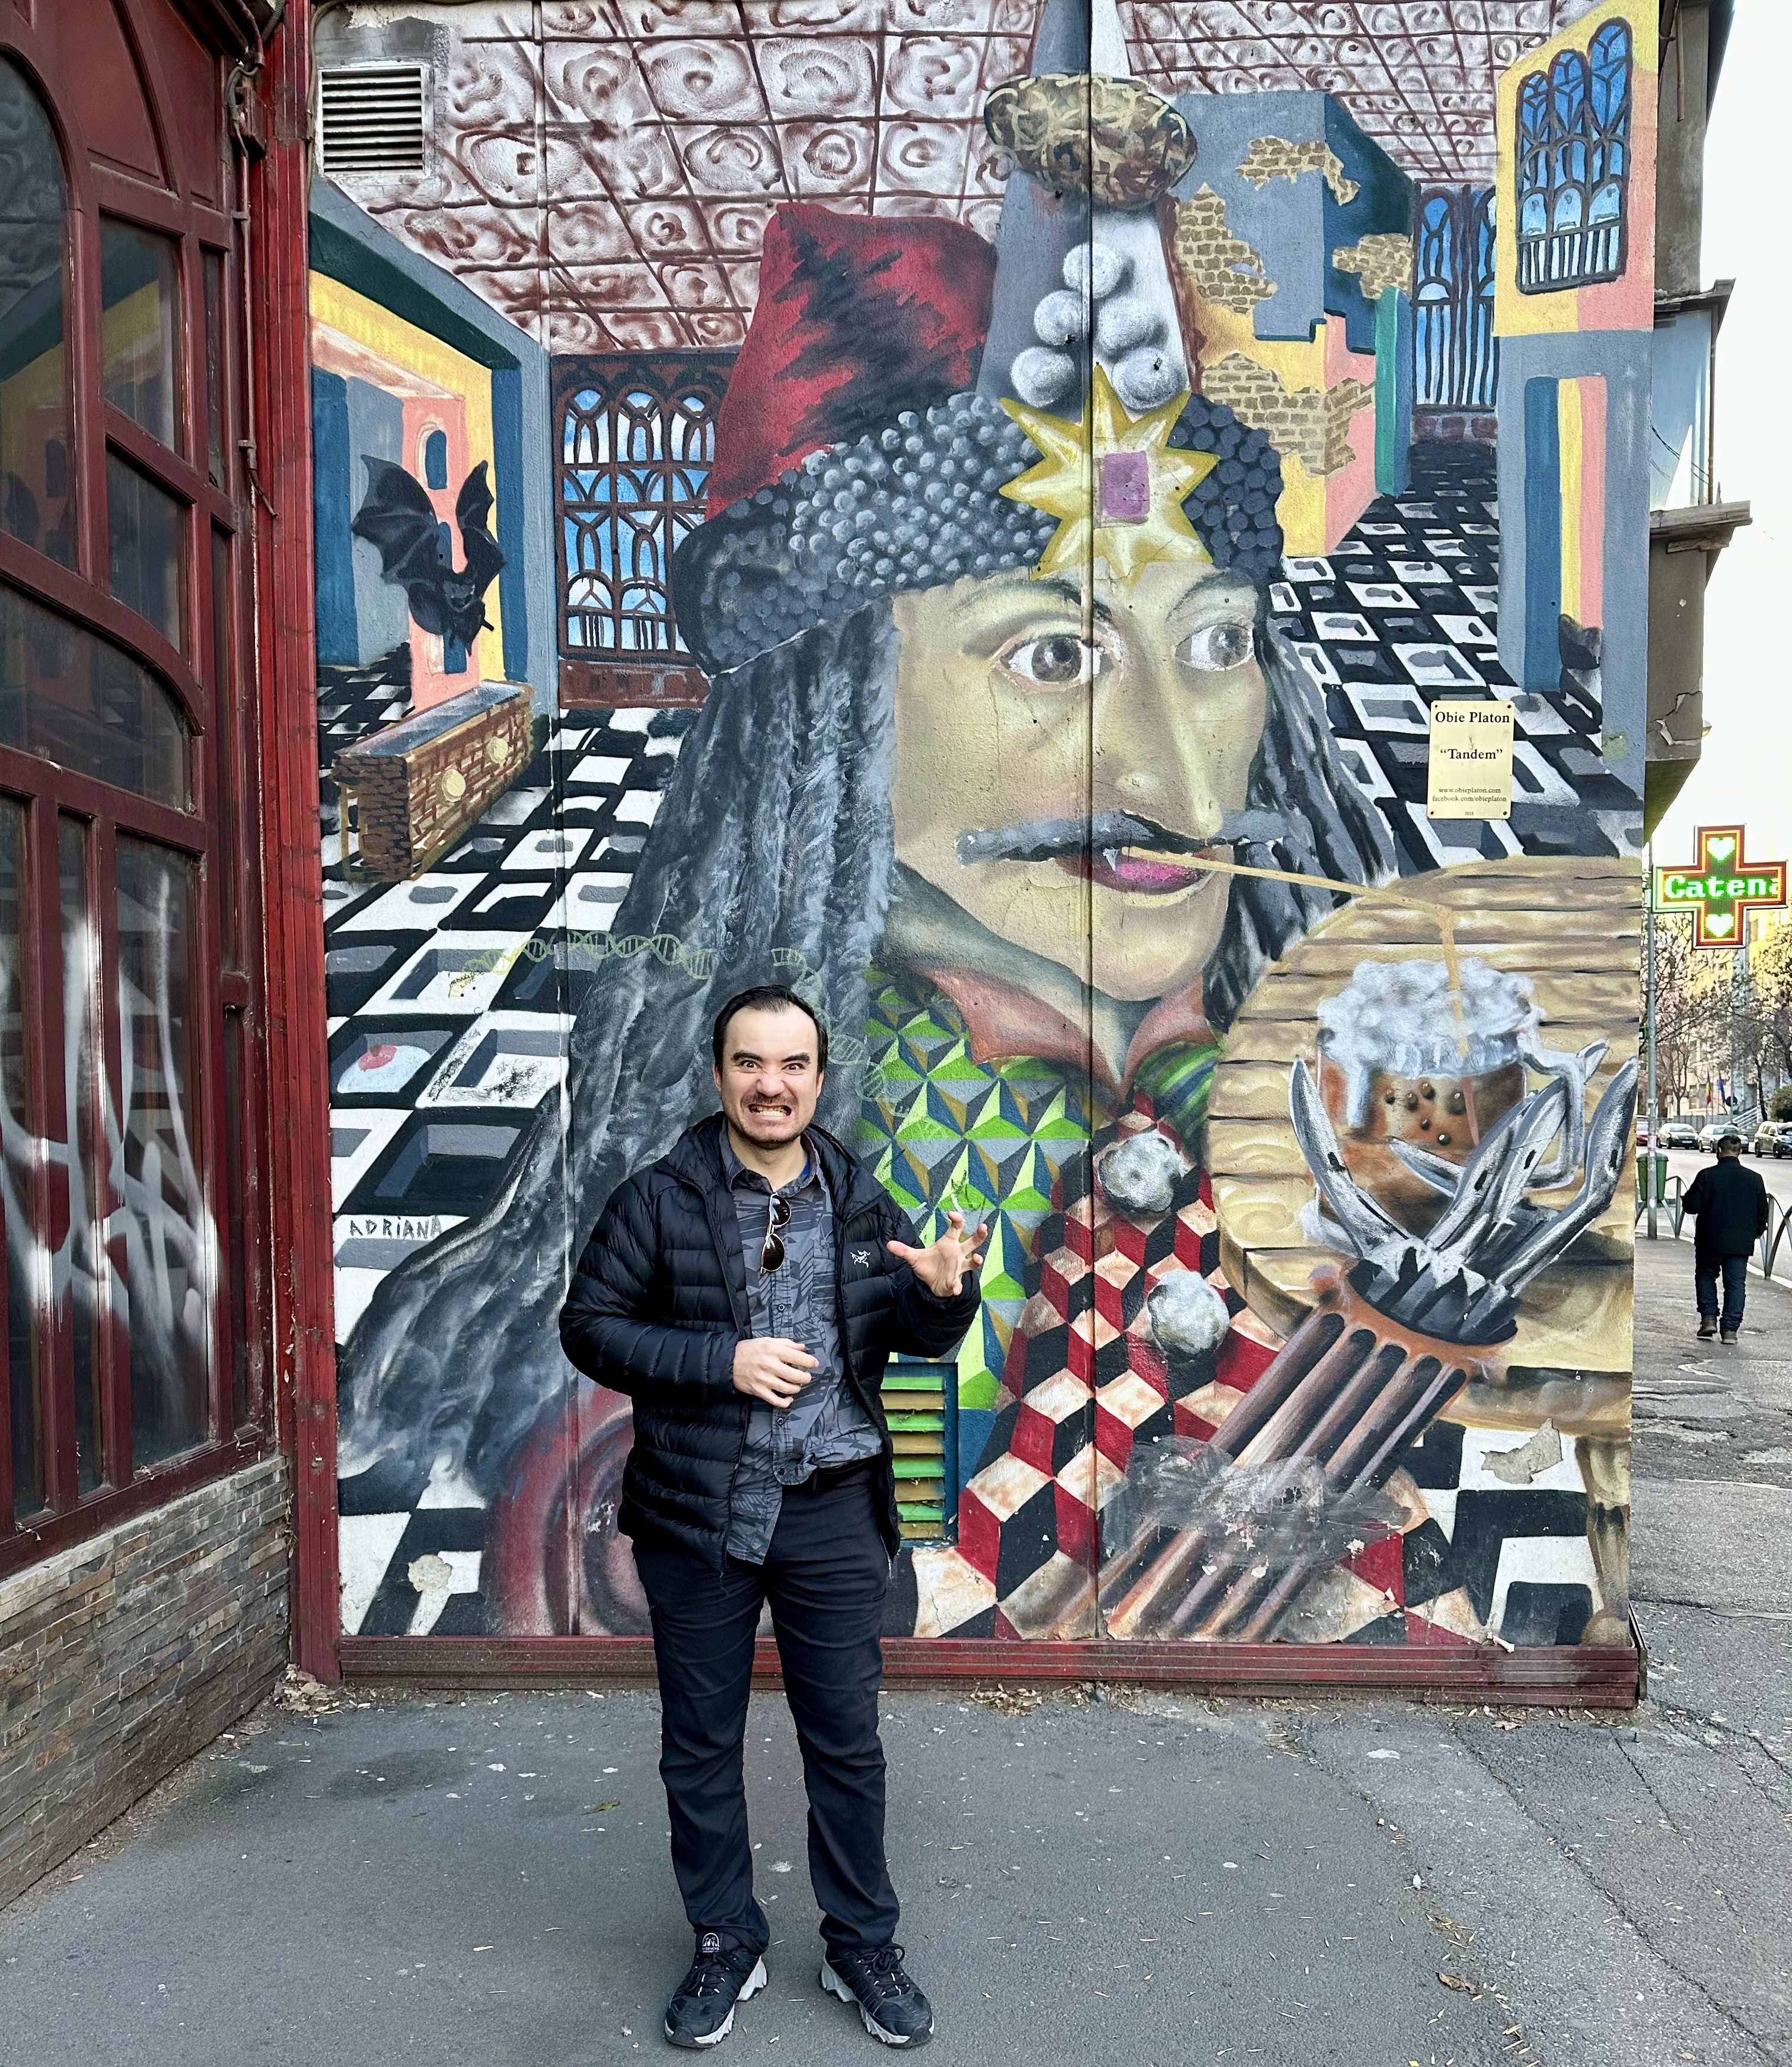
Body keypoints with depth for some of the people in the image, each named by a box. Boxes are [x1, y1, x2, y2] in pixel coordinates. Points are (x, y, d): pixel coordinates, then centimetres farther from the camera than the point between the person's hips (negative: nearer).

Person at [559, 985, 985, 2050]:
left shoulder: (861, 1200, 3)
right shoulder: (660, 1198, -6)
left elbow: (918, 1338, 9)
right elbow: (590, 1324, -8)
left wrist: (945, 1292, -15)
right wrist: (724, 1360, -18)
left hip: (831, 1512, 1)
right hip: (696, 1514, -1)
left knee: (847, 1742, 12)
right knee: (701, 1744, 13)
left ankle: (863, 1948, 31)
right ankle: (727, 1948, 33)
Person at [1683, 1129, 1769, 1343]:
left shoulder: (1707, 1176, -11)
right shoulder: (1755, 1179, 0)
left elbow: (1692, 1206, -11)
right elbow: (1762, 1212, 8)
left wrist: (1688, 1197, 12)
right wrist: (1757, 1232, 25)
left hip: (1711, 1241, -2)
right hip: (1741, 1243, 2)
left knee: (1705, 1276, 17)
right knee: (1736, 1283, 8)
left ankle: (1709, 1318, 5)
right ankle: (1730, 1329, 5)